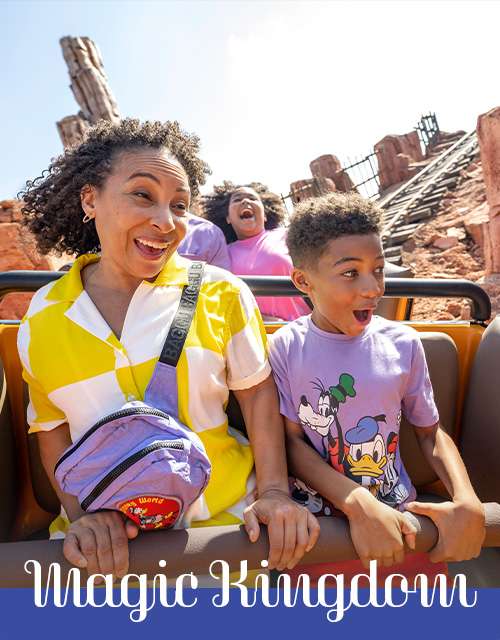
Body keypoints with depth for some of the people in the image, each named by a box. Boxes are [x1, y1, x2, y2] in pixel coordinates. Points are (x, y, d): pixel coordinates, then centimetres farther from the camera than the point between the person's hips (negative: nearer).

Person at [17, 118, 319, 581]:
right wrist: (81, 513, -7)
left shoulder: (220, 292, -7)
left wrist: (274, 491, -8)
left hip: (226, 515, 0)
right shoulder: (41, 320, -2)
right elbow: (53, 428, 6)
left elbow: (257, 390, 0)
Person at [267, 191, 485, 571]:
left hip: (399, 515, 2)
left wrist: (468, 504, -9)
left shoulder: (403, 343, -1)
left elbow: (430, 431, 7)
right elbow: (291, 440, -8)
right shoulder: (286, 347, -7)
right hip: (314, 520, -2)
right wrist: (359, 505, -21)